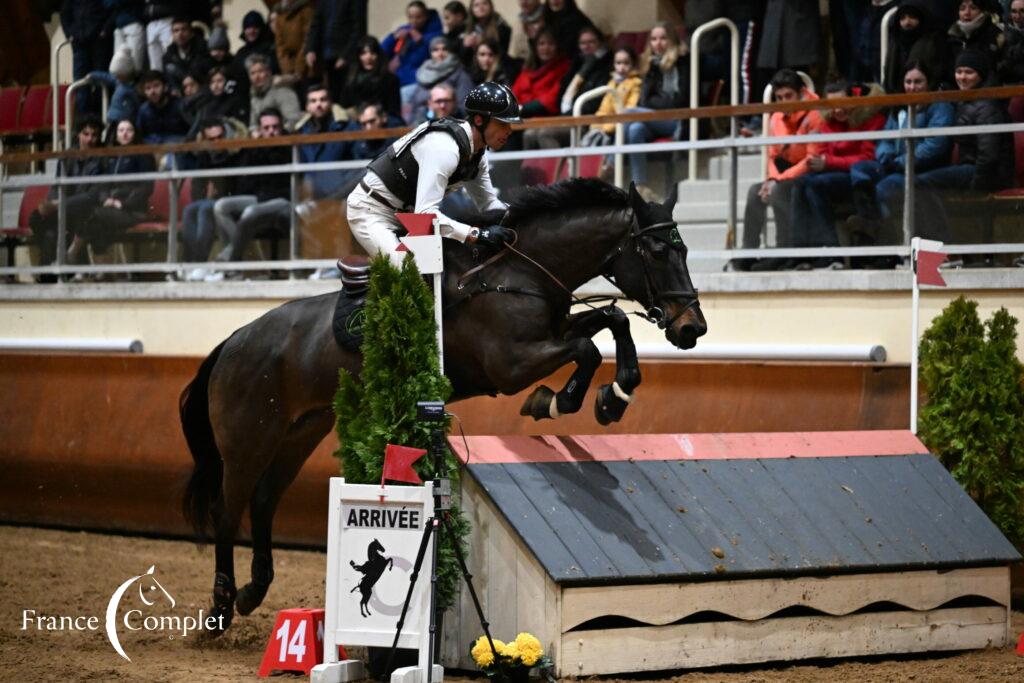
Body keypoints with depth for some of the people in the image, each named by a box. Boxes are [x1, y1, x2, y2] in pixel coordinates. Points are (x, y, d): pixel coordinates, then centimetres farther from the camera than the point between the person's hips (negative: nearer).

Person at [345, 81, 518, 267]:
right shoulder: (444, 147, -31)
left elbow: (488, 202, 7)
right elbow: (426, 213, -37)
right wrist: (477, 234, -42)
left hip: (405, 212, 9)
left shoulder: (477, 151, -2)